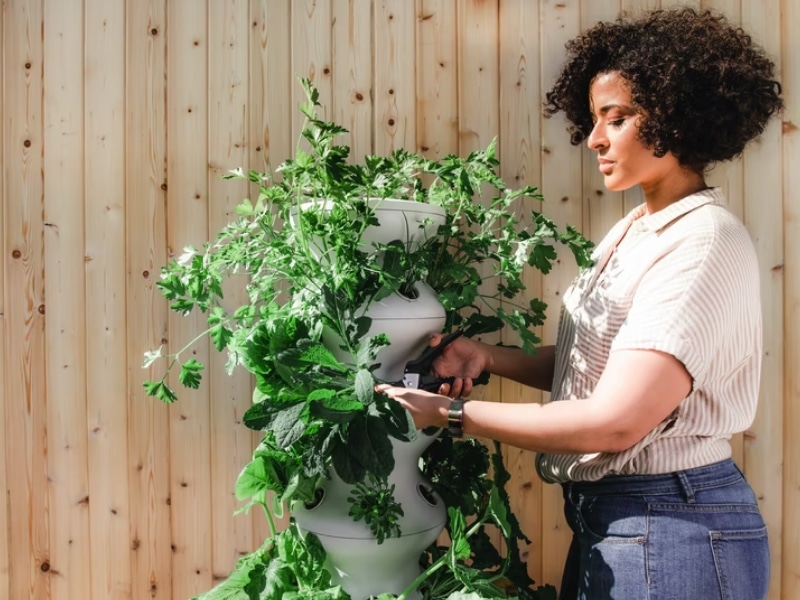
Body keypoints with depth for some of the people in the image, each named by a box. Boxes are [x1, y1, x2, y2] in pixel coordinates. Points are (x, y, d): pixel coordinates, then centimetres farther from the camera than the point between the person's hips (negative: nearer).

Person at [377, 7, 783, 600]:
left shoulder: (704, 243, -20)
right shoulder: (633, 231, 8)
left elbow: (616, 420, -27)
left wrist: (449, 413, -22)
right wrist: (489, 356, -7)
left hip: (672, 530, -8)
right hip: (607, 515, 8)